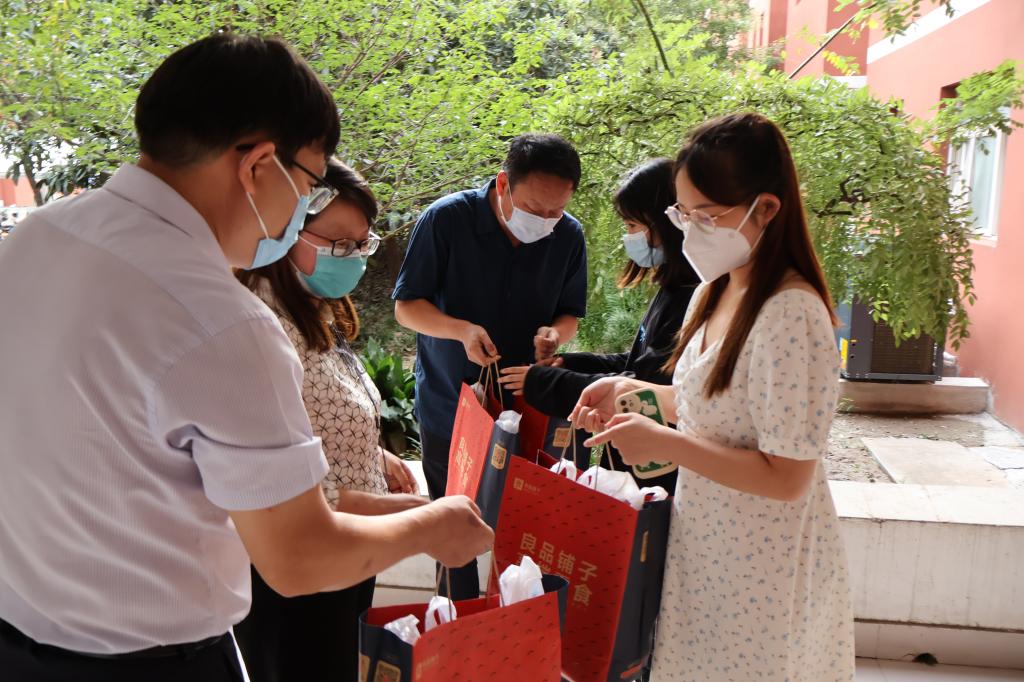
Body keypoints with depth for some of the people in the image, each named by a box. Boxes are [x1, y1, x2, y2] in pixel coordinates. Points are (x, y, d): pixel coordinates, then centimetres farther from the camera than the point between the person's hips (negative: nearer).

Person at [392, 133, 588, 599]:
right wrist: (462, 330, -28)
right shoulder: (447, 219, -15)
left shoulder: (569, 236, -5)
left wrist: (554, 333, -18)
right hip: (449, 406, -2)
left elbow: (570, 313, 7)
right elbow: (406, 306, -10)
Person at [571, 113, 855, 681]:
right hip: (705, 543, 8)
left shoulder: (792, 315, -25)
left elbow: (785, 479, -24)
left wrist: (663, 443, -24)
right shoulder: (713, 292, 2)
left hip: (761, 570, -8)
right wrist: (632, 389, 1)